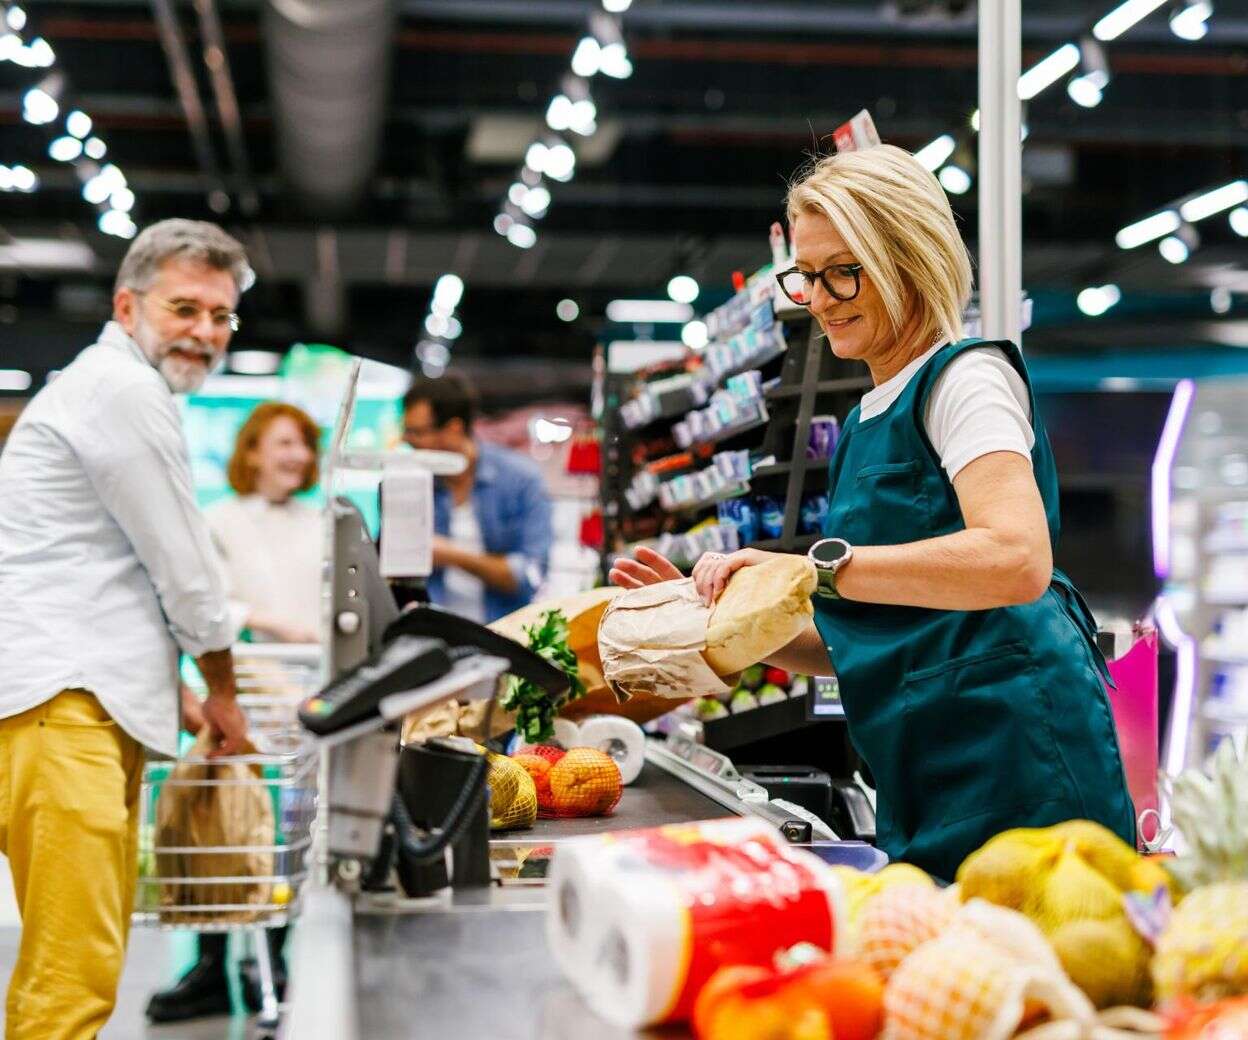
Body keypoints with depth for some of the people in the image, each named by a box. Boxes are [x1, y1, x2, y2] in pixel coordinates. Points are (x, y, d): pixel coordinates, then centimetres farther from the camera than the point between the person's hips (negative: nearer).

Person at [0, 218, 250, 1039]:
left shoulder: (128, 392, 26)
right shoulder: (122, 391, -7)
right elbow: (186, 570, -5)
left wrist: (178, 695, 30)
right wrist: (224, 696, 8)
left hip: (93, 700, 11)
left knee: (93, 961, 11)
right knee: (75, 970, -16)